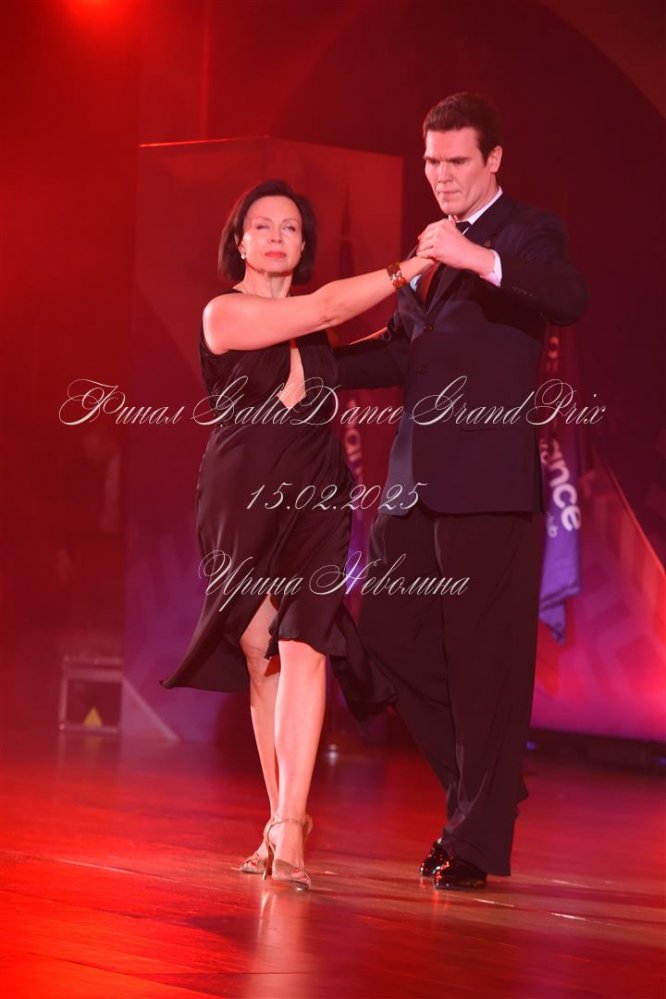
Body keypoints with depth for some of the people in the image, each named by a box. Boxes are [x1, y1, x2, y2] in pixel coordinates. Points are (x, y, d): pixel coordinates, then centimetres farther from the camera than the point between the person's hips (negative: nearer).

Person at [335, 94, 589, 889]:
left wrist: (478, 258, -37)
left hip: (489, 483, -8)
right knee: (387, 633, 8)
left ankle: (479, 838, 5)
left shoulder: (526, 233, -3)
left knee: (485, 659, -3)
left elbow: (569, 300, -24)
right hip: (418, 480, 8)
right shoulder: (431, 246, 20)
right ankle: (477, 781, 25)